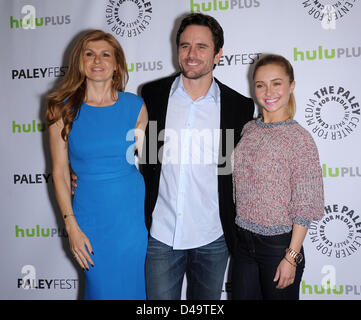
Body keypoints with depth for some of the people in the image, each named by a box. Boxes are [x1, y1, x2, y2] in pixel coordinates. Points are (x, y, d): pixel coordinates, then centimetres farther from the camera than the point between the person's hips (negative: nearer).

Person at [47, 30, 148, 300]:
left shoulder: (135, 106, -3)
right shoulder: (63, 110, -5)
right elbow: (60, 172, -2)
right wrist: (71, 226, -6)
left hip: (133, 210, 1)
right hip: (90, 214, 0)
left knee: (131, 285, 15)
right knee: (101, 287, 14)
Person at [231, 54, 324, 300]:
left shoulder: (300, 138, -13)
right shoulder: (249, 130, 3)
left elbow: (304, 206, -12)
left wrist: (292, 257, -13)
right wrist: (239, 233, 8)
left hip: (279, 243, -5)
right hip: (244, 241, 5)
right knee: (241, 295, 15)